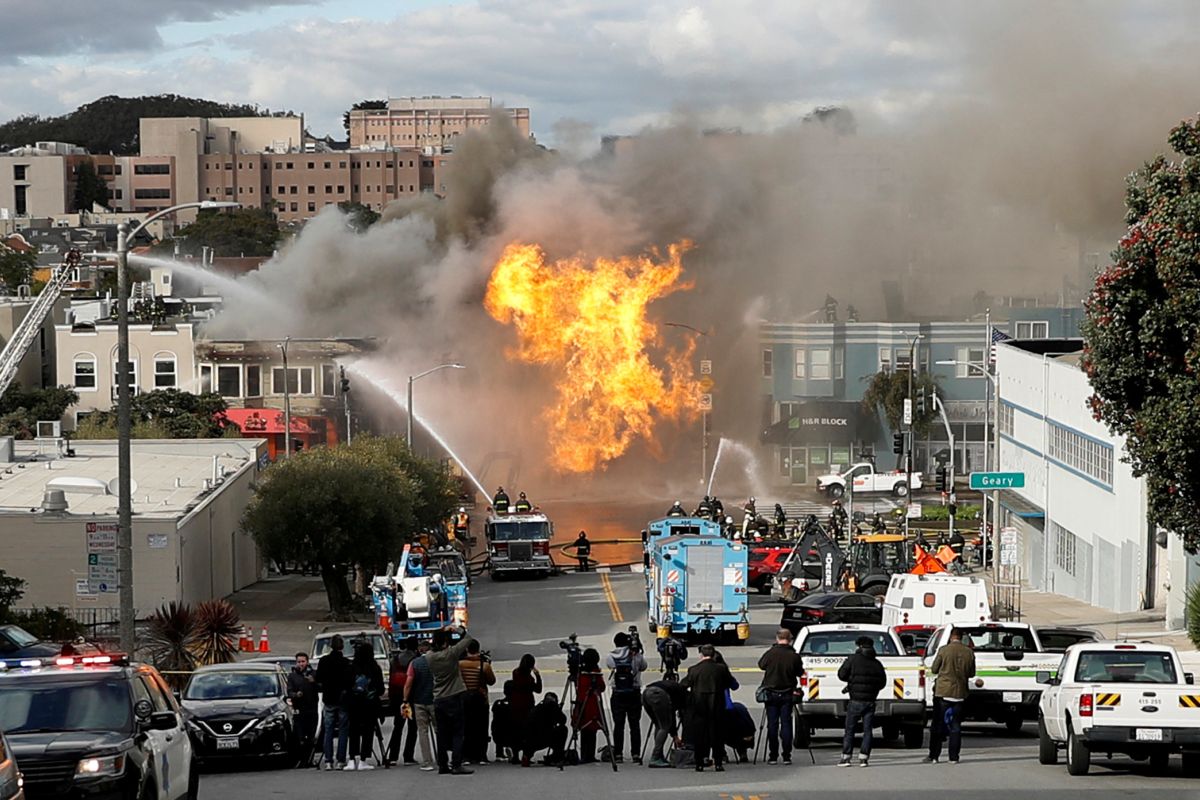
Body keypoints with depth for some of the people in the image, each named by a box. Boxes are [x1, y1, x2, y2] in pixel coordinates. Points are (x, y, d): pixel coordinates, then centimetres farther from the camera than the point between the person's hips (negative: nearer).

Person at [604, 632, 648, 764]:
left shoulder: (611, 658, -2)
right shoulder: (636, 656, -3)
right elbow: (643, 667, 12)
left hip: (618, 695, 0)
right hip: (634, 694, 0)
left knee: (618, 725, 4)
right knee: (634, 725, 3)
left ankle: (618, 754, 3)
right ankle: (635, 754, 0)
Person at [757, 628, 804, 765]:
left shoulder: (771, 653, -11)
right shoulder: (794, 656, -10)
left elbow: (761, 664, 5)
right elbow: (799, 673, 3)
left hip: (770, 693, 0)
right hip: (787, 695, 0)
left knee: (772, 724, 5)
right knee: (786, 724, 5)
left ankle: (773, 756, 5)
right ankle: (786, 756, 2)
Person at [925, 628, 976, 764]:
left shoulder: (944, 650, -10)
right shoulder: (969, 652, -1)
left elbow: (934, 669, -2)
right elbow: (972, 673, 7)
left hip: (943, 692, -3)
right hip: (960, 693, 3)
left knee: (938, 725, 4)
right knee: (955, 725, 8)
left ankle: (934, 756, 3)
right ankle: (954, 757, 5)